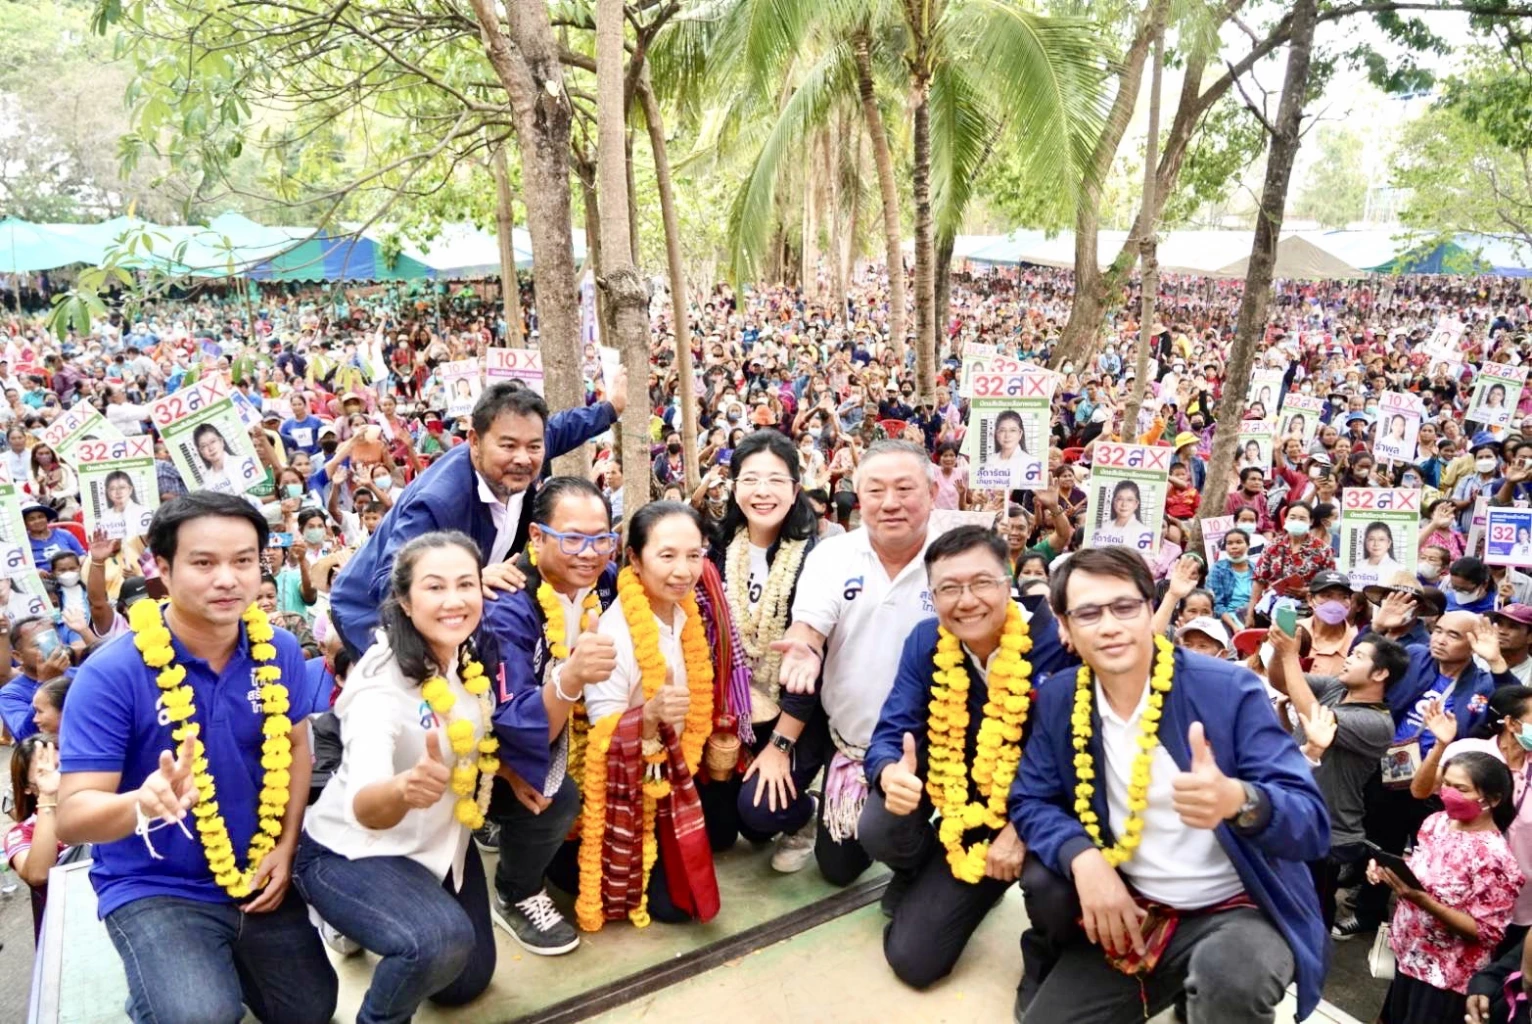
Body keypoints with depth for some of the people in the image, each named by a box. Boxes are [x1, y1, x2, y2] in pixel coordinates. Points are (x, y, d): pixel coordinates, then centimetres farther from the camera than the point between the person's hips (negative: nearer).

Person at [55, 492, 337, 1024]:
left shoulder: (279, 652, -10)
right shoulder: (111, 674, -22)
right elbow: (72, 815, -22)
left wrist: (286, 846, -3)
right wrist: (142, 804, -43)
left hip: (258, 877, 4)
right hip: (154, 889, -4)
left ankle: (218, 960, 39)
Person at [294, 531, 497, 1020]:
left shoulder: (474, 658, -12)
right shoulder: (381, 683, -31)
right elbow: (363, 808, -44)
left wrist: (507, 770, -7)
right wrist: (404, 789, -63)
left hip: (440, 842, 7)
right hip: (350, 852, -6)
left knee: (467, 982, 19)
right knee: (441, 941, -34)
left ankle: (376, 922, 42)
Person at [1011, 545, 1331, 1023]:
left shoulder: (1229, 689, -15)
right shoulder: (1057, 701, -2)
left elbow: (1312, 823, -20)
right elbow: (1030, 801, 2)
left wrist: (1238, 800, -43)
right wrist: (1083, 858, -19)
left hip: (1238, 910, -4)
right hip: (1128, 912, 5)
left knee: (1230, 972, -36)